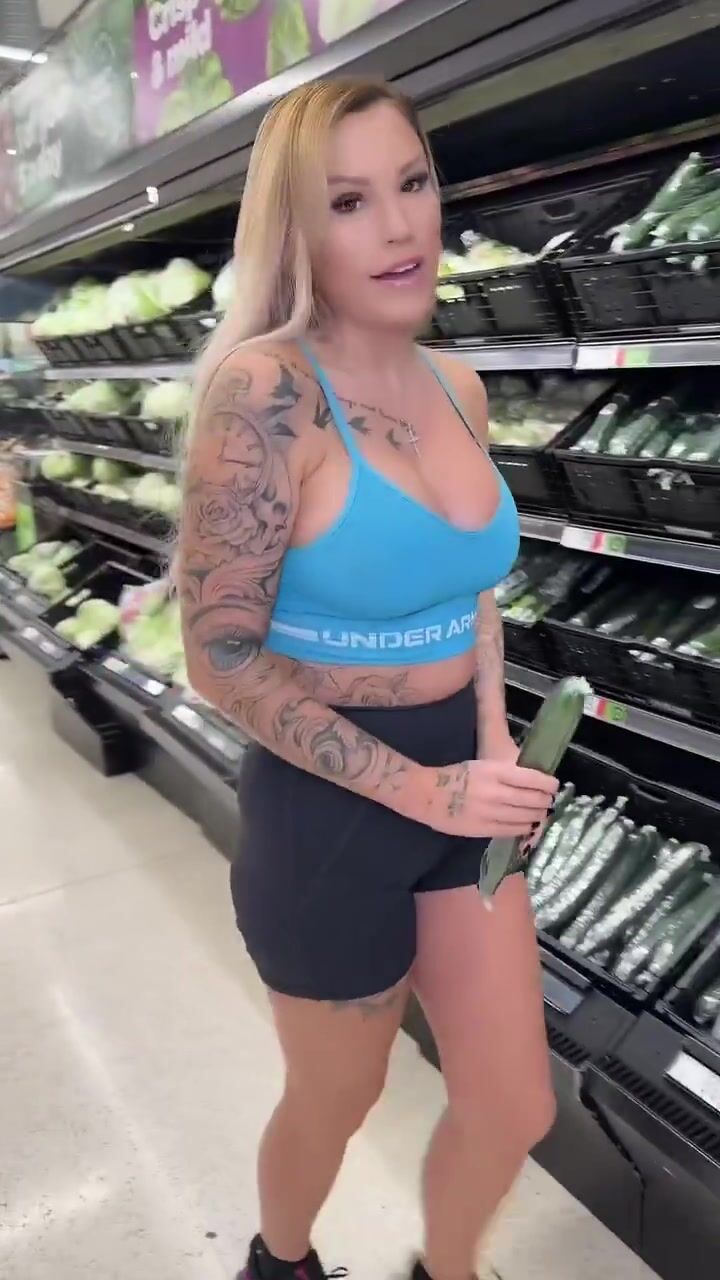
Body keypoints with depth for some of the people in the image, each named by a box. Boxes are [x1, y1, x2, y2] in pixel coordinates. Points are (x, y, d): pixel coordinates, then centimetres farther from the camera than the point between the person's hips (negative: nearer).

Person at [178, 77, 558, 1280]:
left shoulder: (458, 386, 1)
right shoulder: (264, 389, -21)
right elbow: (223, 657, -20)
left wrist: (496, 746, 1)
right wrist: (420, 790, -19)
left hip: (459, 781, 6)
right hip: (325, 810, -6)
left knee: (515, 1109, 17)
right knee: (336, 1099, 20)